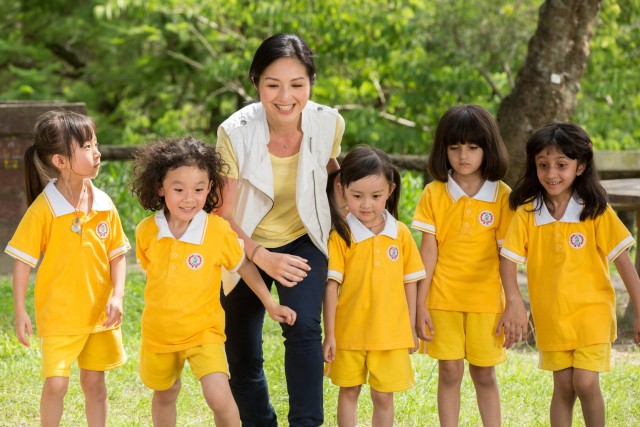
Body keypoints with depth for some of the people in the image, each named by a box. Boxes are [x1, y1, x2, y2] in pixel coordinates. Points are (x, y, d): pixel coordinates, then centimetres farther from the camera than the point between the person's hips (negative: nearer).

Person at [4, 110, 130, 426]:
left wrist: (117, 296, -8)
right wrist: (20, 312, -11)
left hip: (99, 314, 4)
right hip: (58, 315, -4)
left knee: (94, 381, 12)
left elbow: (117, 255, 5)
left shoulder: (104, 205, -3)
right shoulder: (43, 209, -15)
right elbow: (22, 262, -10)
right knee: (55, 384, -6)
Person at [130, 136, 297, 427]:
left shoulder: (218, 231, -20)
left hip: (203, 330, -3)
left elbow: (244, 267, -3)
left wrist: (271, 306, 5)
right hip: (158, 332, 3)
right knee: (164, 395, 22)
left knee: (219, 396, -20)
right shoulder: (146, 231, -13)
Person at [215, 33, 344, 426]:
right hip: (248, 247, 0)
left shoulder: (329, 124, -19)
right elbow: (222, 215, -19)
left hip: (303, 240, 1)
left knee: (303, 327, -24)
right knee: (243, 354, 7)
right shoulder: (236, 133, -25)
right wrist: (263, 258, -31)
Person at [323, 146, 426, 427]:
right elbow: (331, 285, -9)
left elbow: (410, 282, 6)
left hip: (391, 334, 1)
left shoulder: (400, 233, -2)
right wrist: (329, 333, -9)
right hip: (350, 331, -1)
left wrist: (411, 328, 8)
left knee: (384, 396, 8)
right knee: (348, 393, 12)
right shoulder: (341, 235, -9)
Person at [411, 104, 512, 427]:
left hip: (486, 299, 0)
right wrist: (420, 304, -3)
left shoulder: (502, 195, -3)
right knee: (449, 373, 5)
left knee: (484, 375, 8)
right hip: (443, 299, 0)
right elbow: (429, 251, -1)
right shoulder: (434, 194, -1)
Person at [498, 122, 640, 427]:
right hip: (551, 318, 2)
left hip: (591, 313, -2)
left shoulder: (596, 211, -10)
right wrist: (514, 303, -19)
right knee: (563, 387, 9)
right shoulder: (526, 213, -5)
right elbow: (508, 259, -5)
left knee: (586, 383, -12)